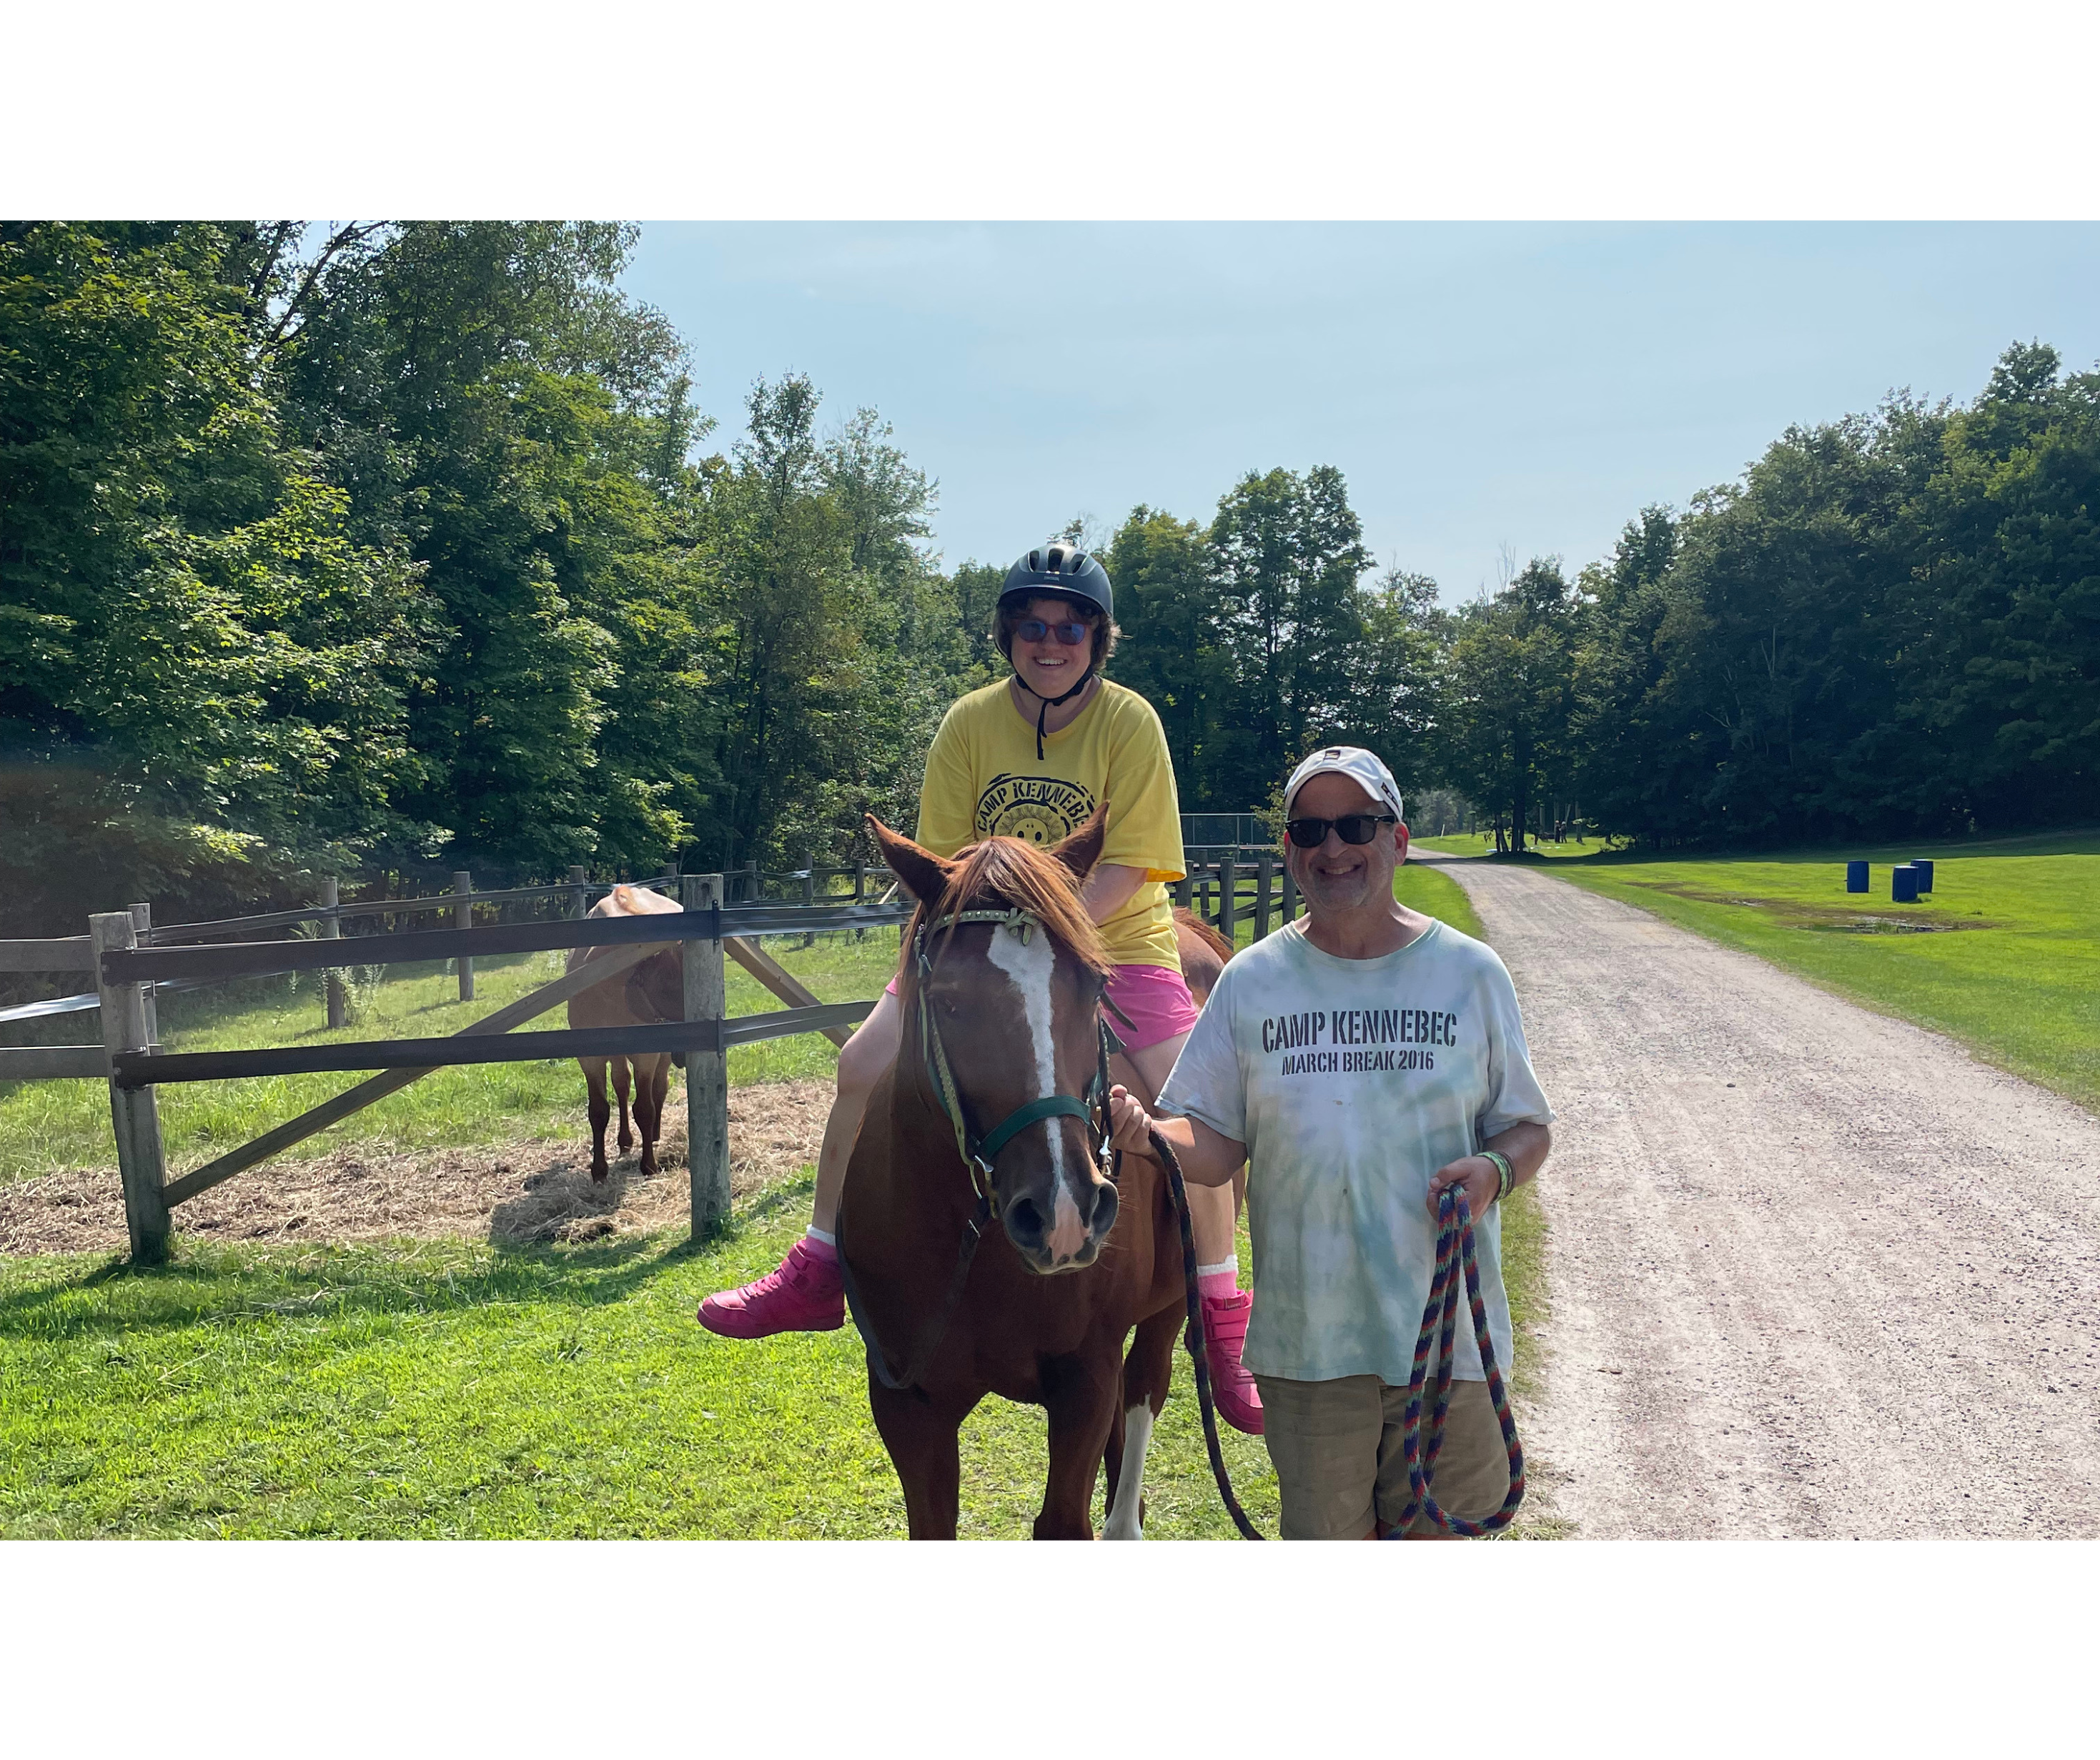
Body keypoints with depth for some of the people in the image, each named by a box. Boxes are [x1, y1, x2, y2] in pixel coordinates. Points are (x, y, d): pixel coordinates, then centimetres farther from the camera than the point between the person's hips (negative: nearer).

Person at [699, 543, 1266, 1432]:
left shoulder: (1130, 723, -12)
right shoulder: (970, 723, -4)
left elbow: (1124, 872, -17)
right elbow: (944, 862, -2)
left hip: (1114, 947, -3)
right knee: (866, 1063, -8)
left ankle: (1225, 1321, 0)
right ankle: (818, 1276, 8)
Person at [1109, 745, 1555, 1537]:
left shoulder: (1470, 973, 0)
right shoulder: (1251, 981, 1)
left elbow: (1529, 1127, 5)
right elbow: (1214, 1145, 0)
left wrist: (1496, 1169, -16)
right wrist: (1146, 1135, -21)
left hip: (1445, 1320, 0)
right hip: (1304, 1329, 0)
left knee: (1427, 1523, 11)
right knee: (1326, 1525, 11)